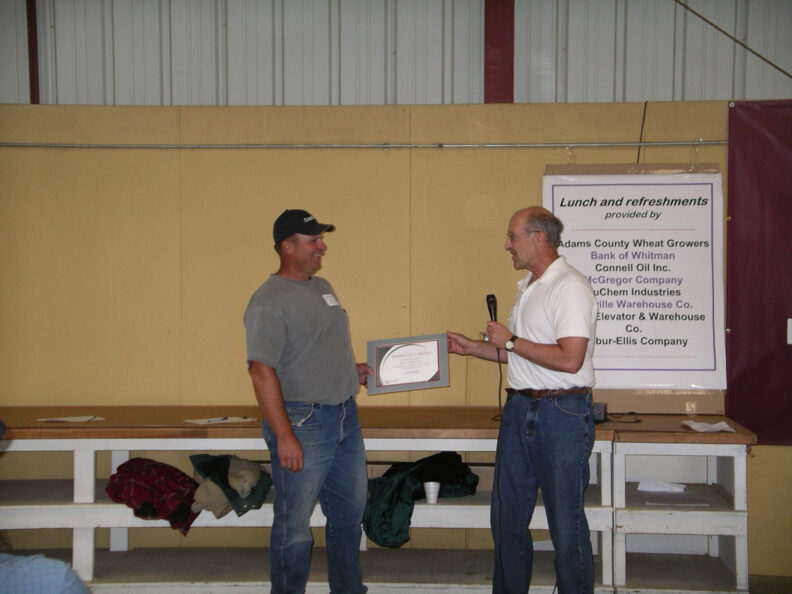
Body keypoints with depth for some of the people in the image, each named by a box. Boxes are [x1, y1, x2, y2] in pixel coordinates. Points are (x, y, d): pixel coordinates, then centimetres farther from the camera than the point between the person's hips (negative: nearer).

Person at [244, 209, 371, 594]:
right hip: (303, 422, -9)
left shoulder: (322, 287, 14)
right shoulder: (269, 301, -15)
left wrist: (350, 369, 12)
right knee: (294, 525, 1)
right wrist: (284, 436, -24)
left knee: (350, 511, 18)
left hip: (345, 416, 9)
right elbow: (262, 370, -21)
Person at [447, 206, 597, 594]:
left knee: (566, 525, 1)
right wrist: (471, 348, 18)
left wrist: (511, 341, -15)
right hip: (519, 409, 9)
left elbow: (568, 359, -24)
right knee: (506, 517, 14)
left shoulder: (570, 288, -14)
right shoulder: (526, 288, 16)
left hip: (562, 413, -9)